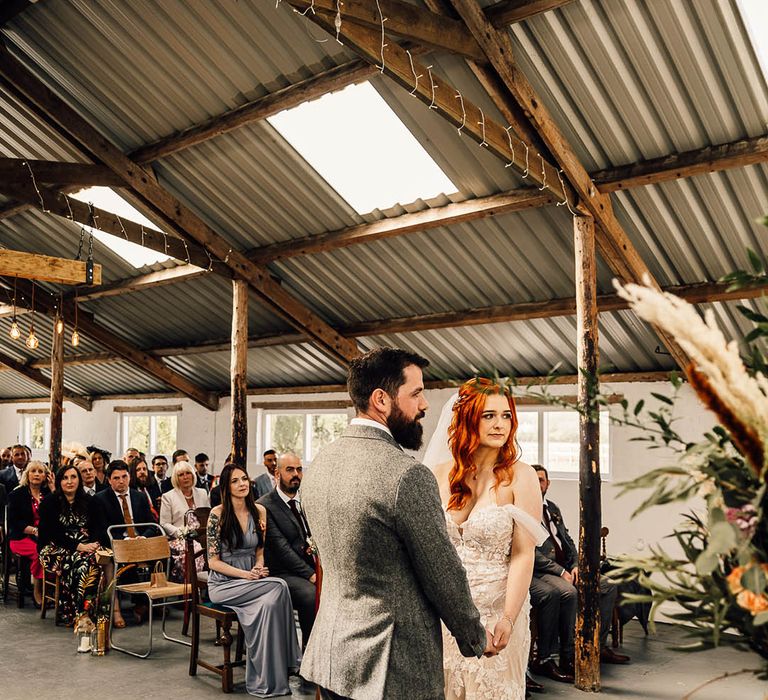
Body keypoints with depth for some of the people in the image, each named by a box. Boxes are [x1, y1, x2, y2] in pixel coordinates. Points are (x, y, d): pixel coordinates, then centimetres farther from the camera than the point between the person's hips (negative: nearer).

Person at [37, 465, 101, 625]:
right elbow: (53, 533, -10)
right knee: (85, 561, -35)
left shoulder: (87, 501, 11)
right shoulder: (49, 502, -2)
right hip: (55, 549, -4)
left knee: (98, 560, -32)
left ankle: (86, 611, -28)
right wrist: (78, 546, -21)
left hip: (84, 546, 4)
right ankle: (74, 614, -28)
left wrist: (93, 543, -11)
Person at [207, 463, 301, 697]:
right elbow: (213, 562, -8)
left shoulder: (259, 511, 6)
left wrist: (259, 568, -9)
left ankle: (264, 678, -21)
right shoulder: (217, 514, -9)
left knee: (269, 603, -31)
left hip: (251, 580, 5)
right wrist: (245, 574, -19)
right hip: (223, 584, -4)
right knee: (278, 587, -28)